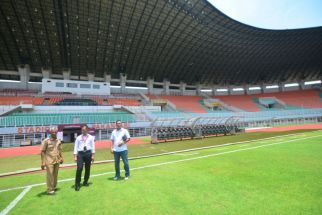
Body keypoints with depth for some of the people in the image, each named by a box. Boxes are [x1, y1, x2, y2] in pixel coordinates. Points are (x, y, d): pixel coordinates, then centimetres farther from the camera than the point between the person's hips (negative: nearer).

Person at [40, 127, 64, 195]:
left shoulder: (58, 141, 8)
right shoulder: (46, 141, -8)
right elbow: (42, 152, -8)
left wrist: (61, 158, 14)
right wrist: (43, 163, -11)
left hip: (57, 161, 5)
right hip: (49, 161, -5)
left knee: (55, 175, 12)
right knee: (50, 175, -2)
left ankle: (54, 188, 26)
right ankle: (49, 190, 10)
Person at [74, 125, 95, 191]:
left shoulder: (90, 137, 5)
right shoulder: (78, 138, 6)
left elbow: (93, 146, 5)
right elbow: (76, 147, 5)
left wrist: (92, 155, 1)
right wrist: (75, 156, -1)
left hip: (88, 153, 1)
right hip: (80, 153, -1)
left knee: (87, 168, 9)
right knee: (79, 168, -10)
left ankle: (85, 182, 27)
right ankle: (77, 184, 3)